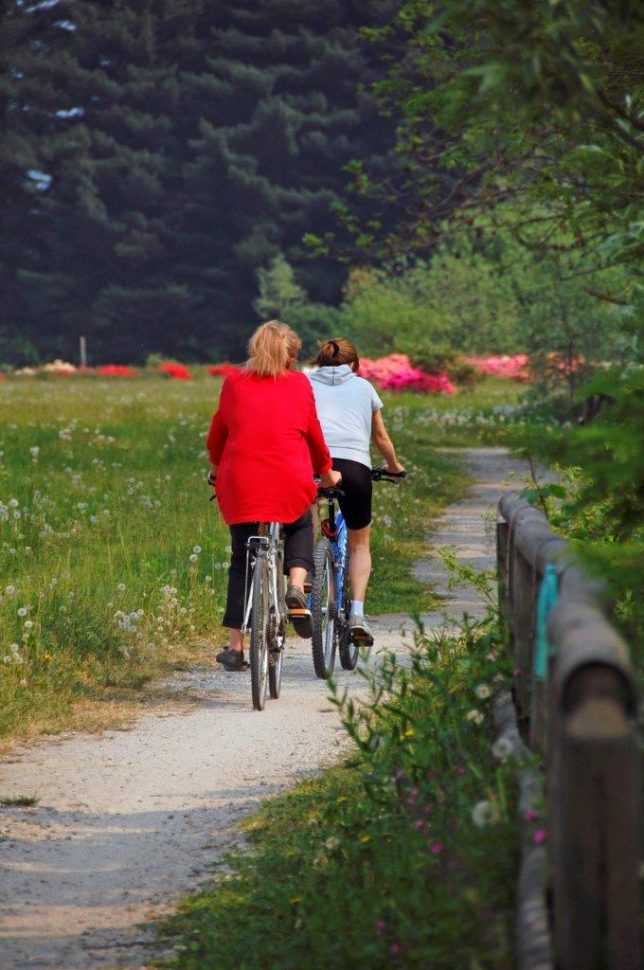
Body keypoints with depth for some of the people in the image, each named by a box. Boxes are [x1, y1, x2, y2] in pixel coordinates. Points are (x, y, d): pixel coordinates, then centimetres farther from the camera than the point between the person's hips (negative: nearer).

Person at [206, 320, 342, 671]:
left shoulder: (234, 382, 8)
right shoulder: (299, 384, 7)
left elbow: (217, 433, 15)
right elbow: (313, 434, 13)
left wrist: (216, 469, 35)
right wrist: (327, 472, 31)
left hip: (241, 483, 0)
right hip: (290, 483, 0)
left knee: (241, 561, 11)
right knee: (300, 528, 30)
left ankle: (235, 646, 9)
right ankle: (296, 587, 2)